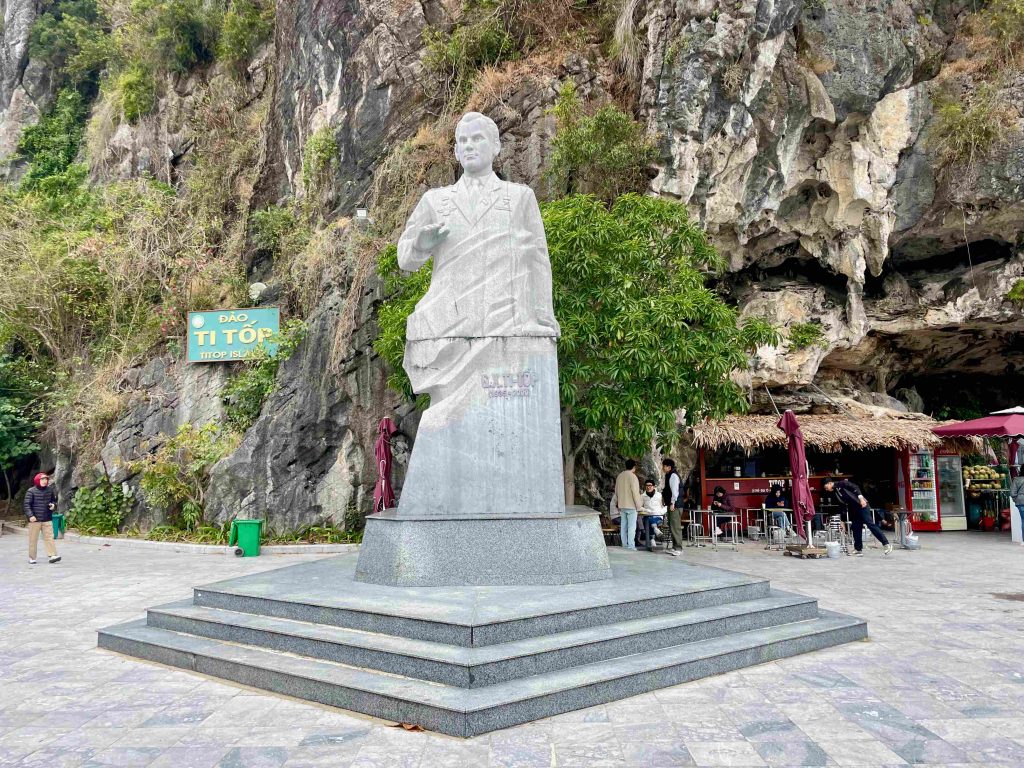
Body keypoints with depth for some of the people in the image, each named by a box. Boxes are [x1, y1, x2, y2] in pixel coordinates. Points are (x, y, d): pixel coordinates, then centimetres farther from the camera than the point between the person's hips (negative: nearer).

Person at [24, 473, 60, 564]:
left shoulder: (50, 490, 8)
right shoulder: (31, 491, -6)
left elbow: (54, 500, 23)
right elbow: (26, 504, -9)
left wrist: (54, 505, -1)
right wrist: (30, 515, -21)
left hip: (47, 519, 3)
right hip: (35, 519, -3)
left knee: (49, 537, -2)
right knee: (33, 539, 4)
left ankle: (53, 555, -6)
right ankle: (31, 558, 14)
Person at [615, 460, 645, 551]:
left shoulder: (619, 476, 10)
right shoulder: (632, 476, -14)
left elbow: (616, 491, 17)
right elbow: (635, 492, -17)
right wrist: (639, 505, -10)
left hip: (622, 505, 7)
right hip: (631, 505, -7)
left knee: (623, 525, 10)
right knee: (632, 526, -4)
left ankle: (624, 544, 13)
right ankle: (631, 545, -6)